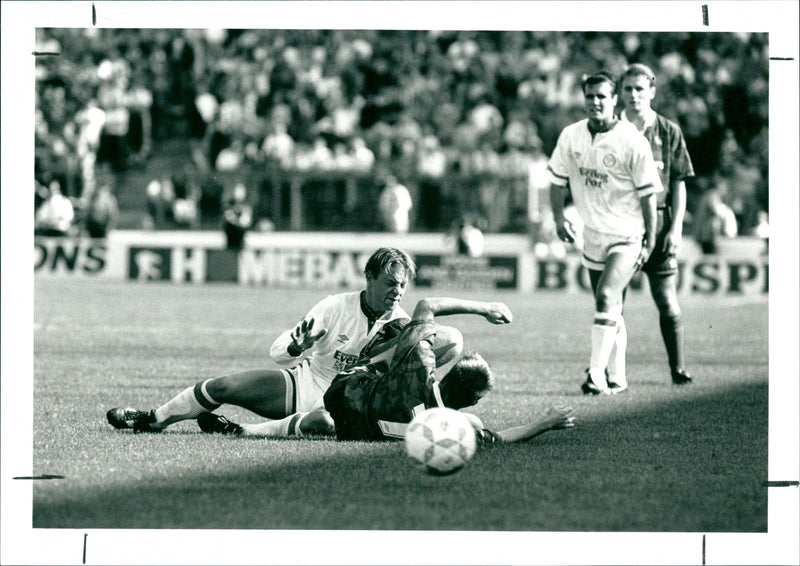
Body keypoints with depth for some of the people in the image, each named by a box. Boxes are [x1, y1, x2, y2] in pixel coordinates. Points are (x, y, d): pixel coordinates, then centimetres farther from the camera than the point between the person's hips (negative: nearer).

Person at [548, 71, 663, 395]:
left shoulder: (633, 142, -14)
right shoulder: (571, 137, -1)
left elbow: (647, 194, -9)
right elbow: (557, 178, 11)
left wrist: (650, 240, -6)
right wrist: (559, 217, 2)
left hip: (627, 236, -5)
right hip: (592, 234, 5)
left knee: (606, 296, -22)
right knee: (609, 307, 14)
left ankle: (597, 374, -24)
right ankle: (617, 378, 25)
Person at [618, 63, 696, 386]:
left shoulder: (669, 132, 6)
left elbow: (679, 185, 6)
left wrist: (675, 228, -3)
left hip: (658, 224, -1)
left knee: (667, 303, -3)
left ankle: (678, 369, 5)